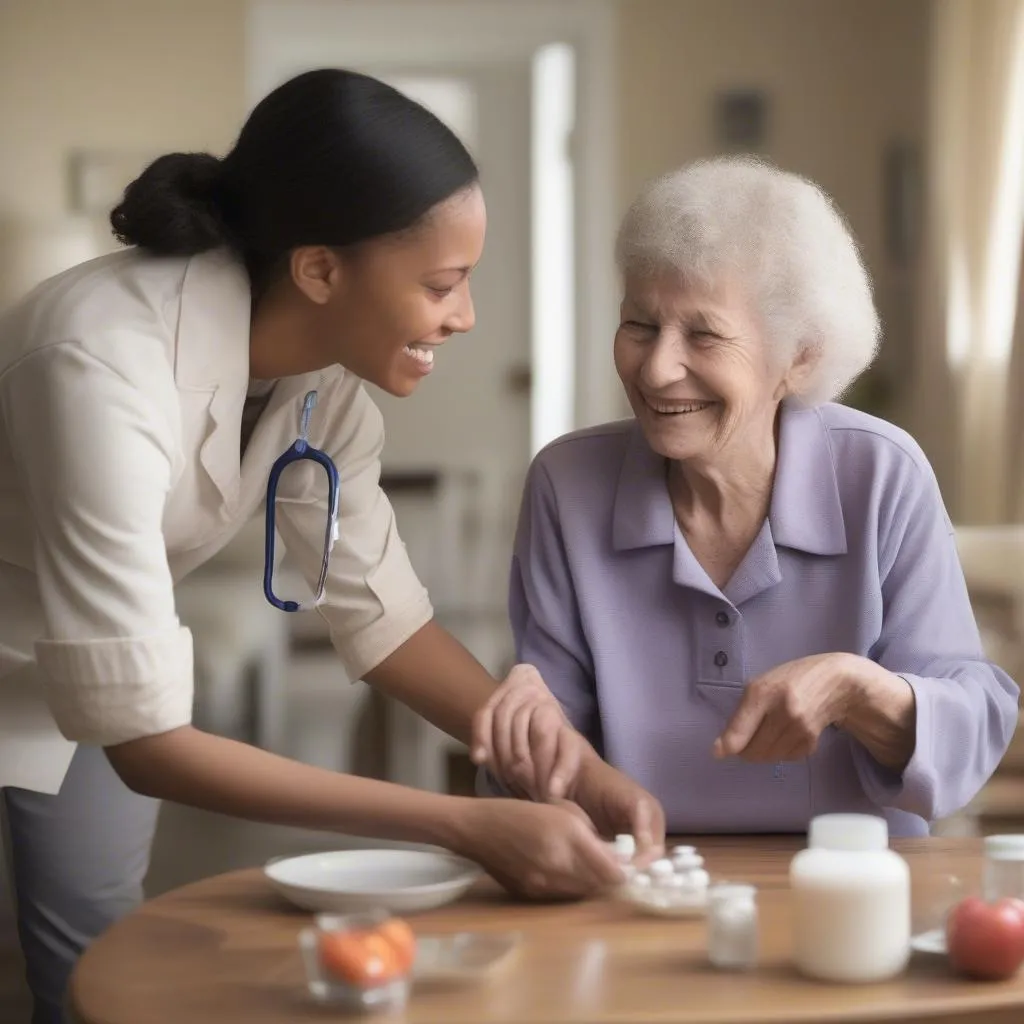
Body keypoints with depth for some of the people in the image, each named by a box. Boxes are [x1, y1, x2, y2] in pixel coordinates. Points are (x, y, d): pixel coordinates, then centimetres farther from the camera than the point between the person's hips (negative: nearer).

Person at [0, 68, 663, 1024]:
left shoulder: (323, 372, -15)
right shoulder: (106, 366, -37)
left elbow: (381, 613, -7)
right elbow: (145, 740, -36)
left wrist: (575, 765, -21)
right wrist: (470, 825, -38)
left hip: (97, 674, 6)